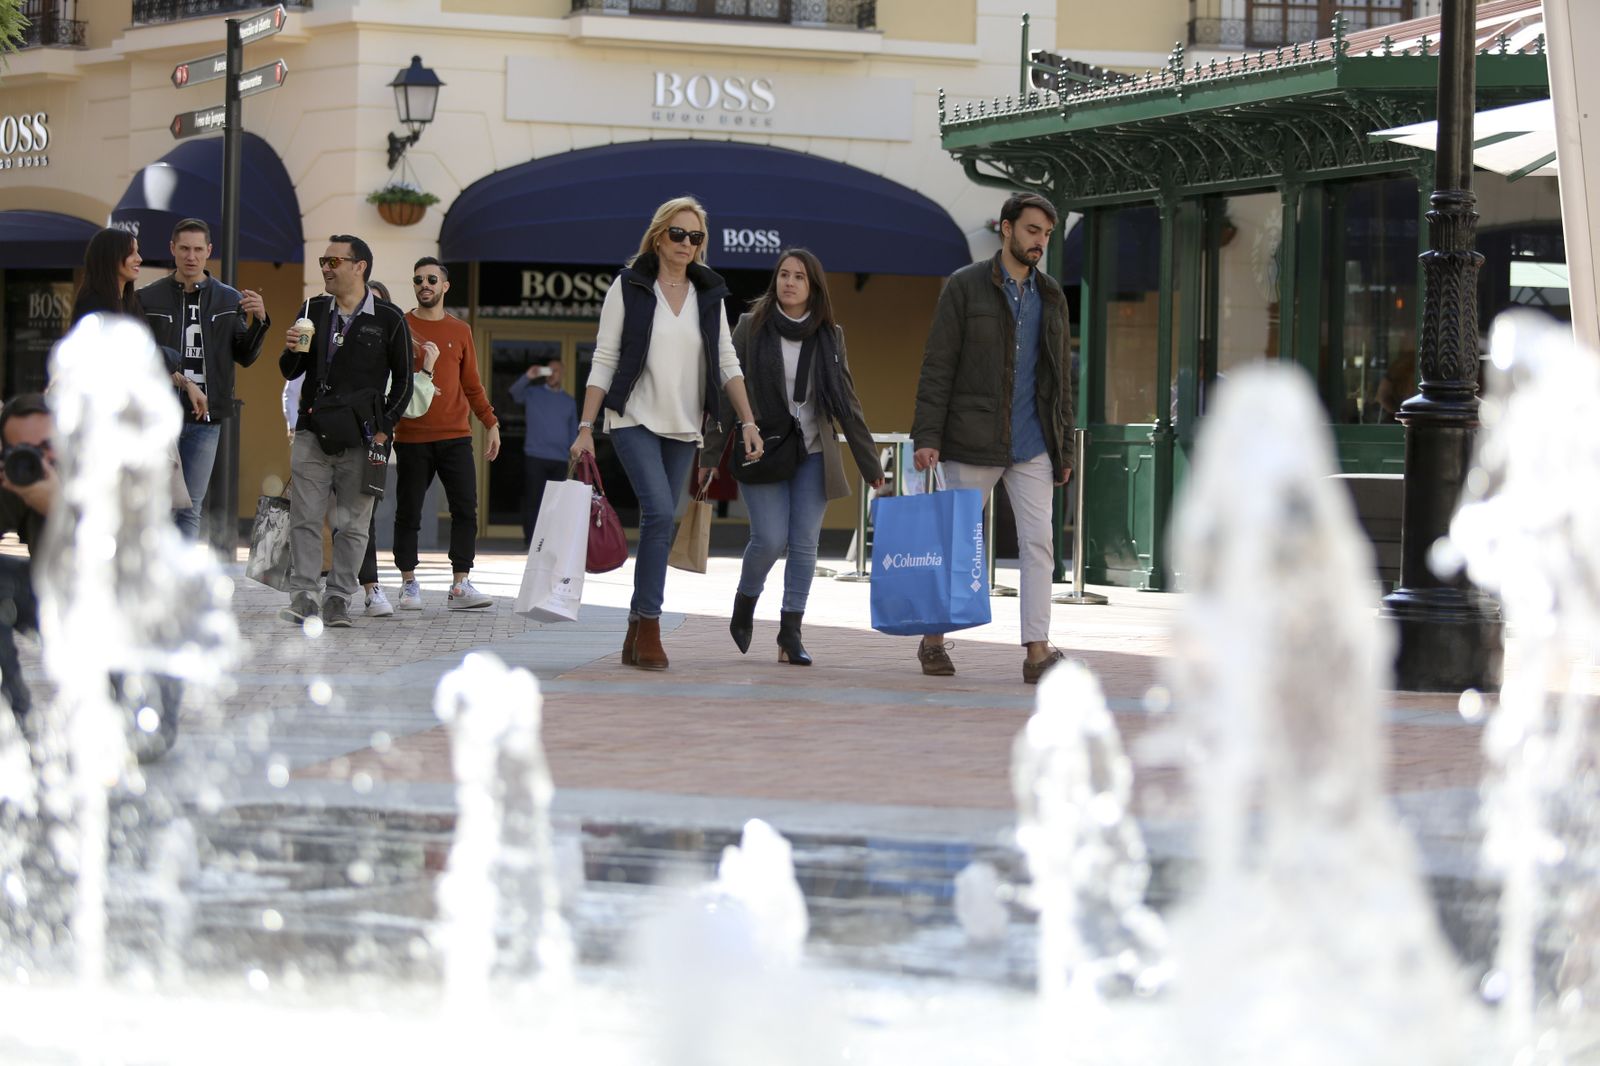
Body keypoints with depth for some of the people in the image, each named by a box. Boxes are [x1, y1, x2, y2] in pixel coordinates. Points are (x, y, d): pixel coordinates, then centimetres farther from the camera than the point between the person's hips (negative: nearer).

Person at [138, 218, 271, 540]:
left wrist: (259, 321, -8)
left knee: (190, 509, 4)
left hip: (205, 418, 2)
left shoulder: (230, 300, 8)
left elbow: (245, 357, 9)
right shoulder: (148, 298, 2)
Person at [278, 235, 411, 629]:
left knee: (352, 524, 0)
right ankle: (303, 596, -1)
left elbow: (403, 381, 6)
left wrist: (384, 429, -3)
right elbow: (291, 373, 17)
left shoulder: (388, 320, 2)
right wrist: (291, 350, -5)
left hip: (360, 435, -3)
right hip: (312, 432, 3)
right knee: (304, 518, -4)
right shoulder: (314, 311, 13)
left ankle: (339, 600, 6)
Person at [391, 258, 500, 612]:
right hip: (411, 437, -2)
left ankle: (460, 586, -5)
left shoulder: (460, 331, 12)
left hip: (455, 436, 2)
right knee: (408, 513, 1)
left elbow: (471, 384, 15)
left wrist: (491, 423, 8)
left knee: (465, 509, -6)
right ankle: (409, 584, 10)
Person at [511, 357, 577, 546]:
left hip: (560, 460, 2)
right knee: (533, 499, -4)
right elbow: (514, 393, -11)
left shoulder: (569, 401, 15)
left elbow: (573, 432, 16)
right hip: (535, 457, -2)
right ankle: (530, 539, -1)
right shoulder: (533, 393, 8)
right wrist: (528, 377, -25)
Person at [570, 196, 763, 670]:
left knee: (660, 524, 5)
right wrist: (585, 427, -8)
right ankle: (649, 626, -17)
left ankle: (637, 634, 12)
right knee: (660, 512, -21)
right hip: (634, 421, -4)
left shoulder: (708, 294, 9)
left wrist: (748, 421, 1)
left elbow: (727, 362, 10)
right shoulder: (628, 287, -2)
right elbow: (604, 361, -3)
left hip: (682, 427, 4)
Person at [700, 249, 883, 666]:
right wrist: (711, 453, -4)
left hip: (813, 455, 2)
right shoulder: (752, 328, 0)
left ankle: (790, 634, 4)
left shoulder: (829, 335, 6)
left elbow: (847, 403, 7)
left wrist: (871, 466, 5)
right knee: (770, 538, -12)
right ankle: (744, 607, 15)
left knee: (805, 542, -3)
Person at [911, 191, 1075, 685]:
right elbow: (937, 366, -6)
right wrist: (927, 435, -14)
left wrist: (1064, 449, 12)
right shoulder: (964, 287, -3)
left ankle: (1038, 650, -8)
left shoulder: (1051, 297, 11)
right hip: (973, 442, -4)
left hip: (1032, 445, 4)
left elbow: (1059, 378, 16)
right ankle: (934, 640, 20)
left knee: (1038, 541, -6)